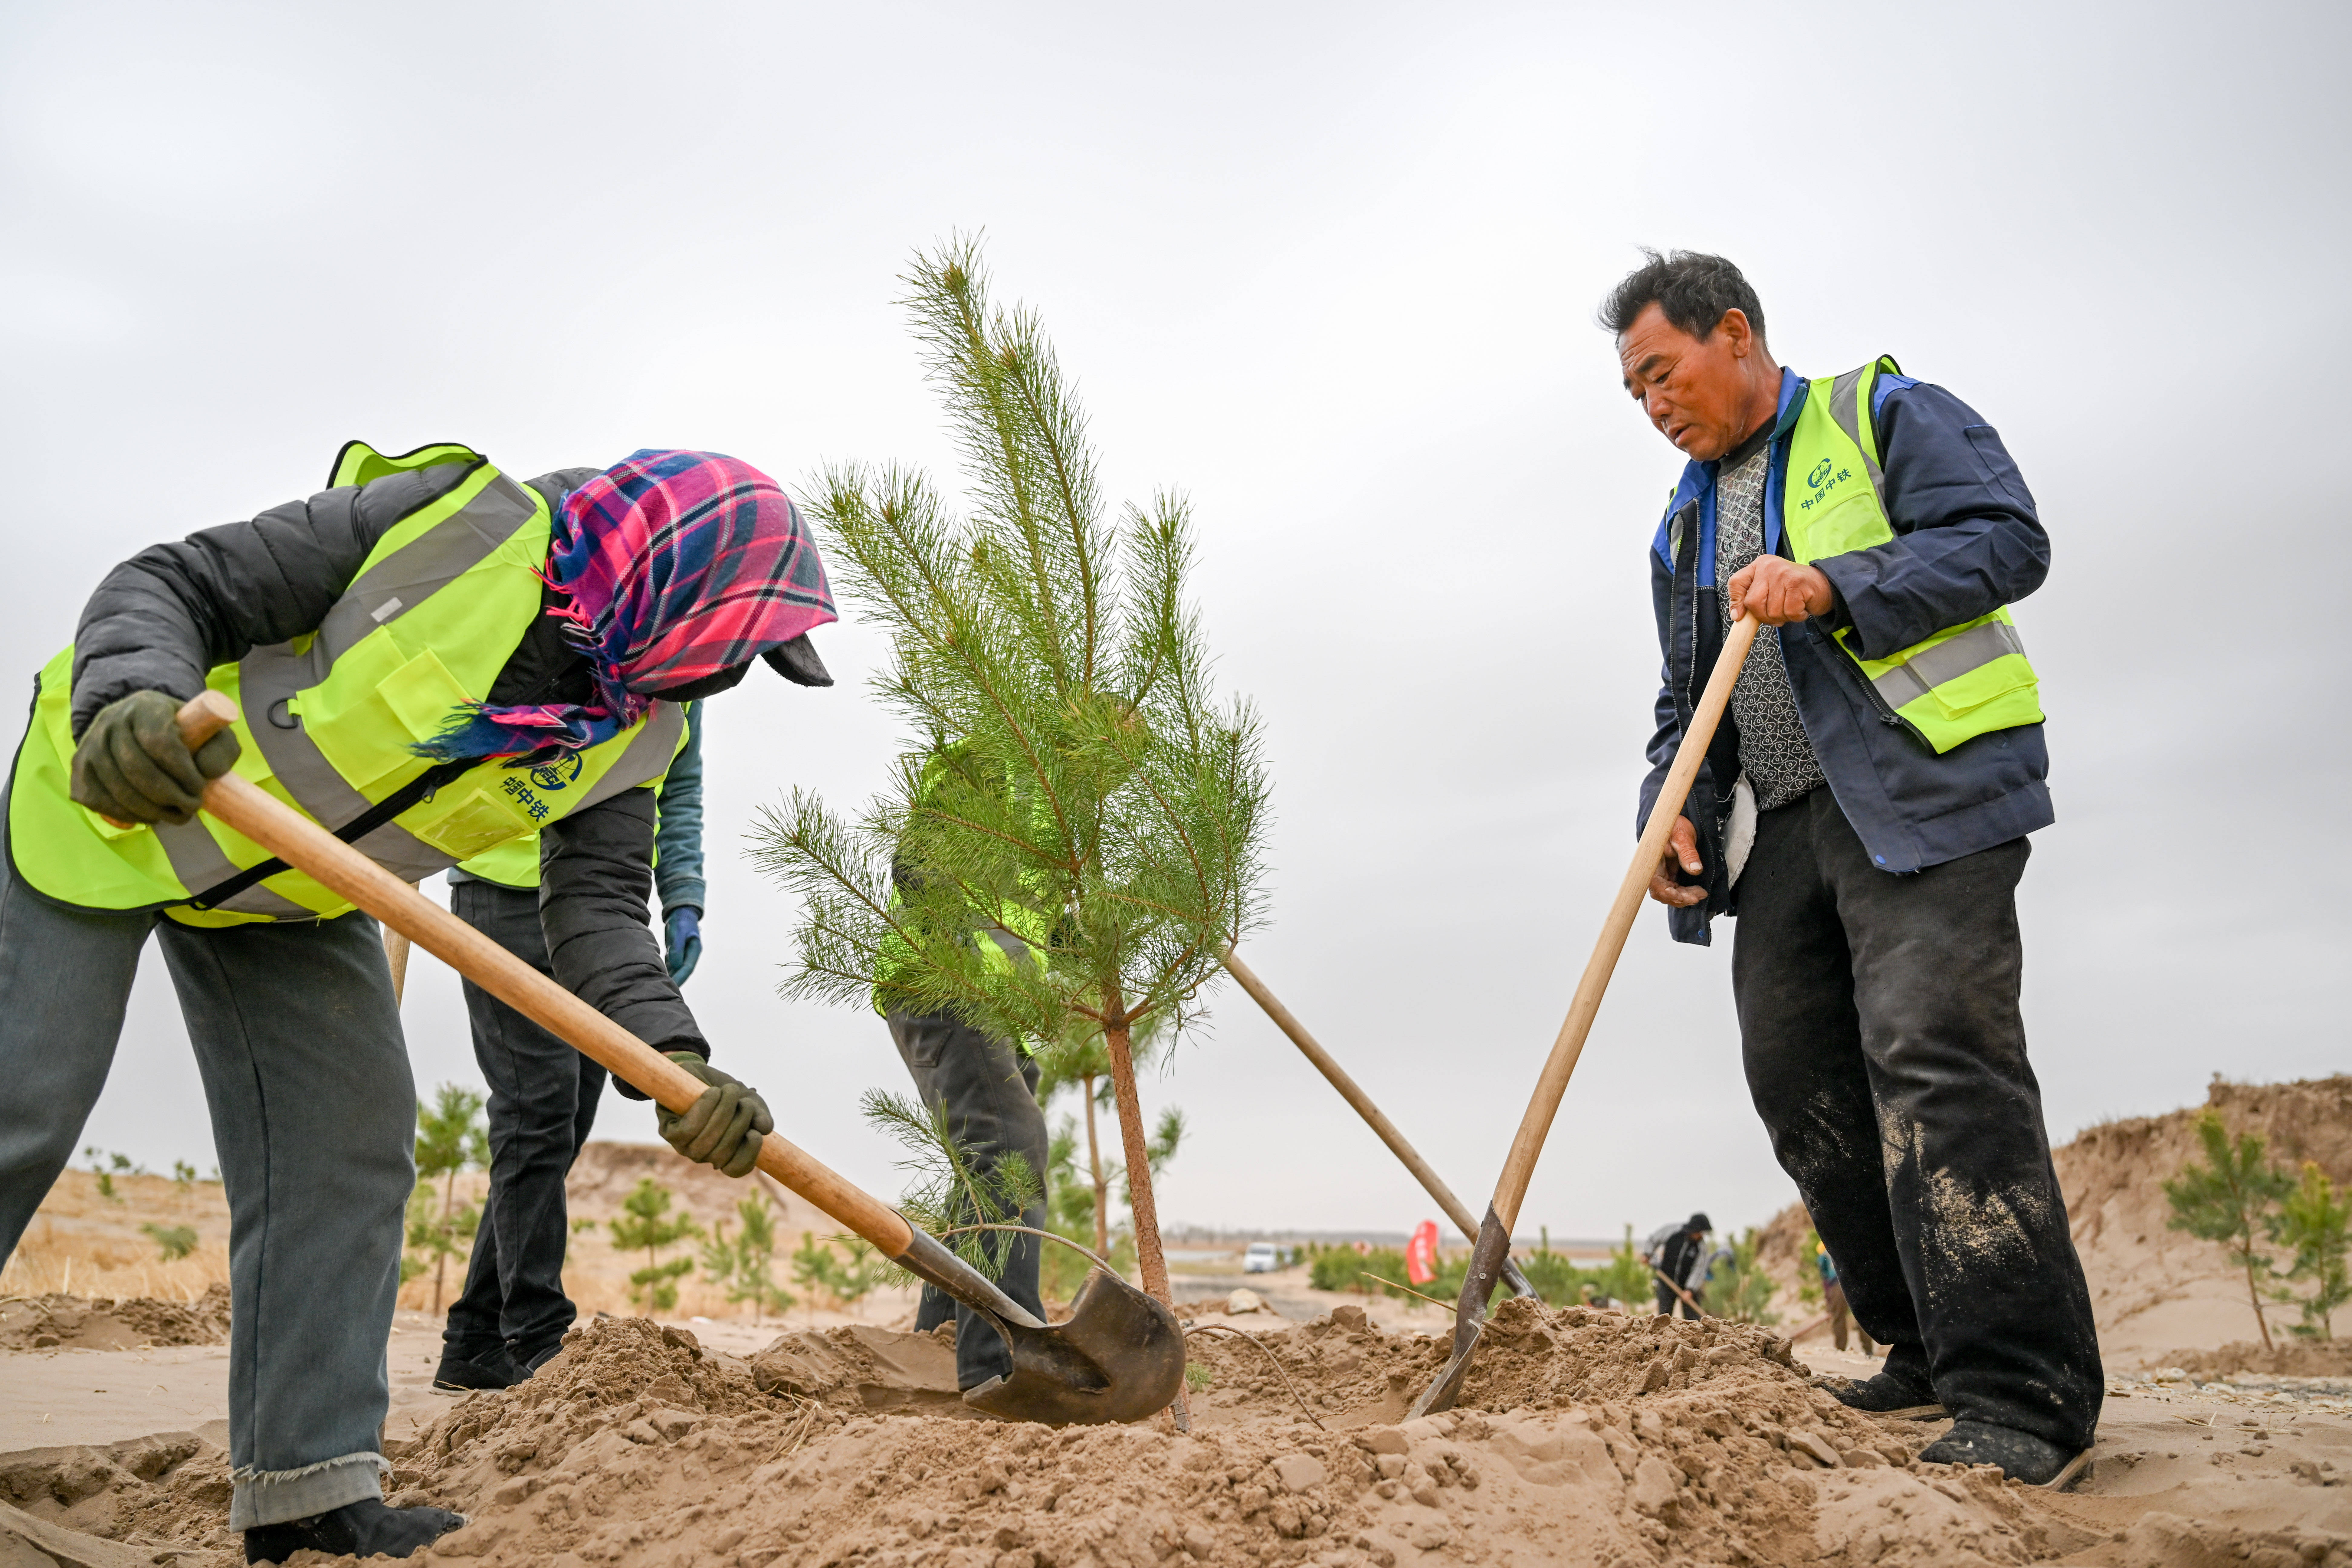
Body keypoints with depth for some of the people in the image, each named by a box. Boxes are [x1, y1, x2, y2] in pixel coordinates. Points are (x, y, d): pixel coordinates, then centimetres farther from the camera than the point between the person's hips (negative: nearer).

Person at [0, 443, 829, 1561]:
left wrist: (676, 1058, -34)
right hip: (107, 809, -6)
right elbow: (169, 585, -26)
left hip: (288, 898, 6)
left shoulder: (638, 734, -9)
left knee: (349, 1141, -1)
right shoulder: (472, 523, -30)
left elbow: (596, 908, -16)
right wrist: (128, 705, -48)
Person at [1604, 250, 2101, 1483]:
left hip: (1924, 792, -7)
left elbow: (2007, 538, -7)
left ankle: (2021, 1392, -12)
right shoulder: (1685, 526, 24)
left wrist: (1834, 584, -19)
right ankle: (1925, 1346, 15)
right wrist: (1677, 809, 4)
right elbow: (1685, 699, 22)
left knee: (1935, 1056, -17)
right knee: (1796, 1078, 2)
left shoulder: (1884, 415, 6)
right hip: (1784, 826, 7)